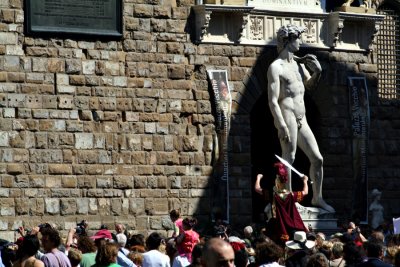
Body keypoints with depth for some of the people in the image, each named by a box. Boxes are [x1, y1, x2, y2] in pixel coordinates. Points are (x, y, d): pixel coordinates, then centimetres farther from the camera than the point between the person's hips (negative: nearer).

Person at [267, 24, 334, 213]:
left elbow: (310, 84, 32)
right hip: (287, 118, -8)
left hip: (302, 121, 8)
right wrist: (282, 126, -23)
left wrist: (317, 72, 10)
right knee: (289, 160, -7)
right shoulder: (276, 67, -9)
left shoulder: (298, 63, 16)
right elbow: (272, 101, -15)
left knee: (317, 159, 9)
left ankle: (317, 198, 22)